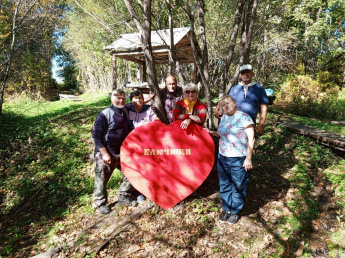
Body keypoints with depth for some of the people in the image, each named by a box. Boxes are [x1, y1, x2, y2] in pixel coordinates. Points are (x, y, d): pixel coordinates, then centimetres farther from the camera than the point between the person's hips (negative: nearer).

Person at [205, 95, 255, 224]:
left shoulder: (244, 117, -11)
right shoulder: (223, 118, 8)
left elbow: (251, 139, -12)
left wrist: (248, 158, -15)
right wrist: (212, 132, 5)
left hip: (239, 160, -6)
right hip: (222, 157, 6)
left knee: (238, 187, 10)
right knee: (224, 185, 16)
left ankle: (235, 211, 29)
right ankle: (226, 209, 35)